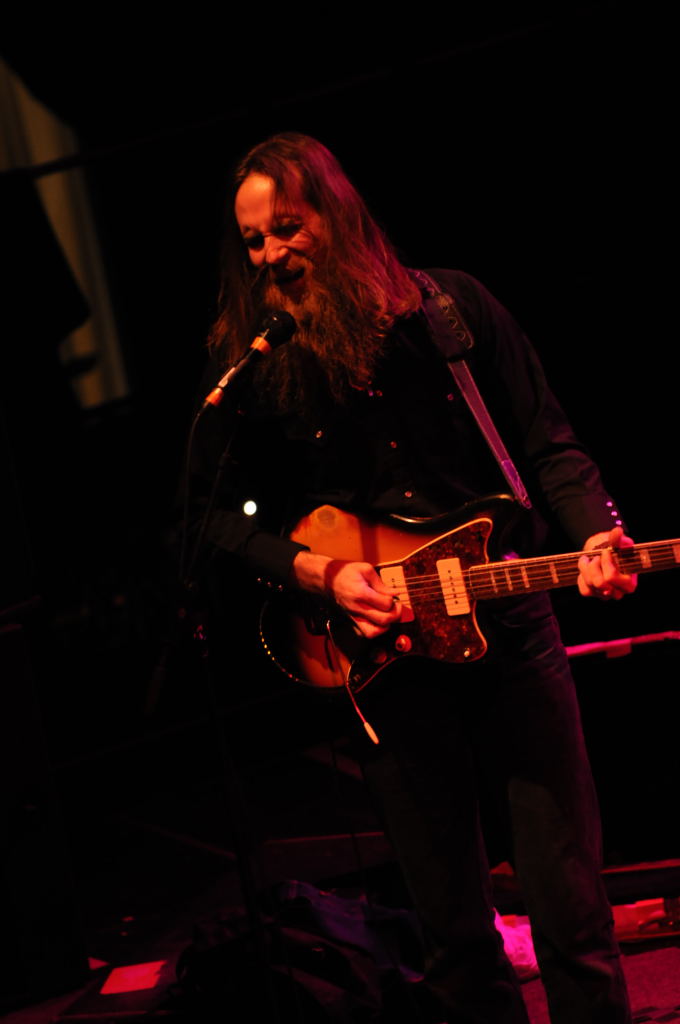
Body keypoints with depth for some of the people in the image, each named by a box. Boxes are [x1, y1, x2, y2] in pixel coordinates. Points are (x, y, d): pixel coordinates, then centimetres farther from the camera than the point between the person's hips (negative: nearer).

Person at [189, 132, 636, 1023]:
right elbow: (224, 516, 6)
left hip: (507, 624, 0)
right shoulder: (252, 364, 1)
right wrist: (320, 573, -10)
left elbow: (547, 445, 2)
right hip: (380, 649, 1)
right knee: (455, 928, 7)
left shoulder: (448, 306, 0)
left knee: (571, 907, -1)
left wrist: (597, 533, -16)